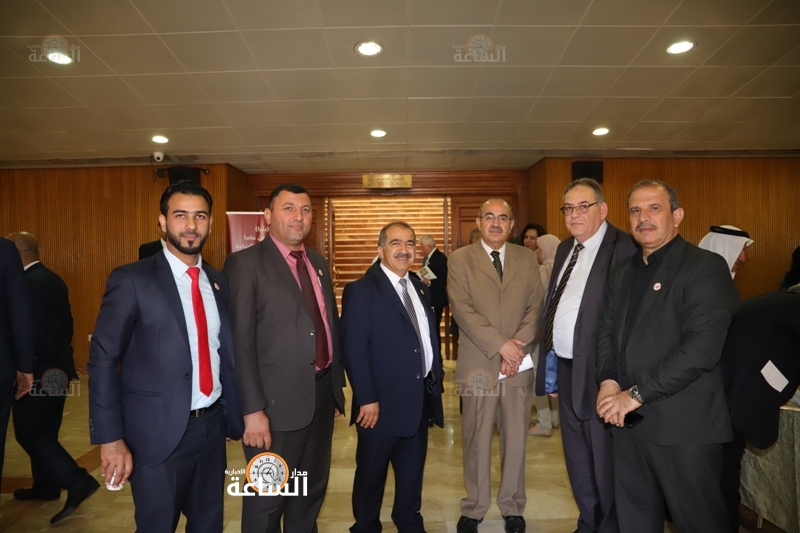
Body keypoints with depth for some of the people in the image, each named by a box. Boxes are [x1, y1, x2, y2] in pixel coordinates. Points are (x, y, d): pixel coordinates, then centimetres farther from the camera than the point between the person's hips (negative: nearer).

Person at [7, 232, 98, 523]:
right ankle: (46, 485, 30)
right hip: (57, 368, 9)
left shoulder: (27, 282, -18)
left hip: (39, 371, -9)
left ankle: (78, 482, -7)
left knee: (28, 433, -2)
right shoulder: (54, 280, 11)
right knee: (45, 431, 18)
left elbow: (29, 331, -22)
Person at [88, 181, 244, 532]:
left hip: (212, 426, 5)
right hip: (159, 432, -5)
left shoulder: (217, 282, 6)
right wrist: (111, 438, -14)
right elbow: (103, 360, -11)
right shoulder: (131, 280, -11)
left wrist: (232, 416, 10)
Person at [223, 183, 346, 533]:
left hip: (322, 394, 6)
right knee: (268, 499, 12)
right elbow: (241, 342, -15)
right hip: (278, 401, -6)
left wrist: (336, 389, 12)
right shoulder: (246, 263, -10)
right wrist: (253, 410, -18)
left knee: (312, 492, 22)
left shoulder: (318, 263, 10)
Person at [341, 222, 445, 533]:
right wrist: (366, 399, -19)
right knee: (371, 474, 13)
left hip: (420, 400, 6)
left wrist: (436, 382, 9)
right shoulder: (361, 291, -10)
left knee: (413, 472, 20)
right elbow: (353, 349, -16)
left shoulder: (422, 290, 12)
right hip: (382, 403, -6)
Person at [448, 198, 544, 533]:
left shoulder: (527, 259, 9)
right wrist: (500, 344, -16)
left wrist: (519, 344, -12)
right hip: (478, 363, -2)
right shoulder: (459, 260, -1)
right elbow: (463, 310, -10)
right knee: (477, 439, 9)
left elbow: (535, 307, 3)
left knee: (516, 438, 12)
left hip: (519, 363, 3)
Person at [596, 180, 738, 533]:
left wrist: (637, 394, -18)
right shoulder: (622, 273, 14)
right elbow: (606, 331, 13)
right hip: (628, 422, 6)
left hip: (683, 424, -6)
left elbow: (701, 347, -20)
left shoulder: (706, 267, -9)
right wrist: (608, 381, -5)